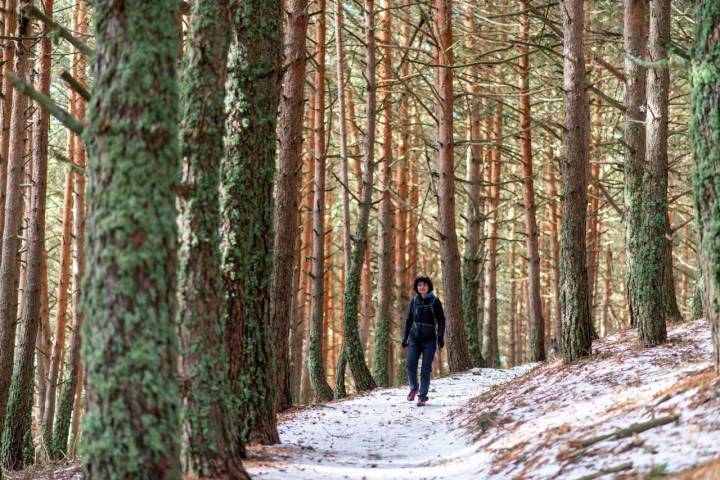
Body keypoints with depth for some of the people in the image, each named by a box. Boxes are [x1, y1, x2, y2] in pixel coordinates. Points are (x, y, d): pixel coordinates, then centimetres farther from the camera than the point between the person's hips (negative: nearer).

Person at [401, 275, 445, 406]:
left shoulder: (435, 301, -1)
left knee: (425, 369, -4)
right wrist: (405, 337, 10)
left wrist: (441, 337, -9)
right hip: (414, 339, 2)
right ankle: (413, 388, 15)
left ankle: (422, 396, 4)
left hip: (429, 340, -2)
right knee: (411, 366, -11)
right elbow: (408, 320, 14)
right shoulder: (414, 301, 7)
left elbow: (441, 321, 0)